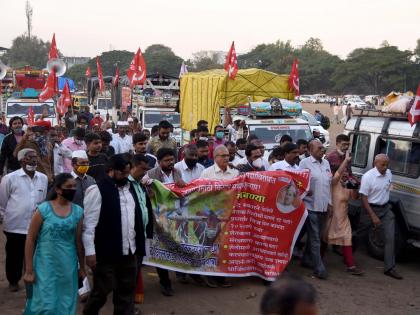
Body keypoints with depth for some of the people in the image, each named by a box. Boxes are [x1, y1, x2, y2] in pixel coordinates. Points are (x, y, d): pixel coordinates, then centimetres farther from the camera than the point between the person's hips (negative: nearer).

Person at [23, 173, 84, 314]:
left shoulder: (78, 211, 1)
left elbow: (78, 241, 7)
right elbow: (30, 240, -6)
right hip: (46, 266, -3)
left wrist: (82, 267, 11)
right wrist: (29, 270, -7)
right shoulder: (43, 209, -9)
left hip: (68, 267, 3)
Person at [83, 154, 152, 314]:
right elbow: (89, 223, -13)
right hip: (107, 252, -6)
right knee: (102, 291, 4)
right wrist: (90, 251, -16)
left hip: (129, 251, 7)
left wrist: (139, 245, 12)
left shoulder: (130, 188, 11)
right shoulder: (97, 190, -10)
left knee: (127, 290, 13)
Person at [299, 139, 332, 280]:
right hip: (311, 206, -7)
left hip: (324, 207, 7)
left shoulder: (326, 163, 12)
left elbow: (329, 183, 16)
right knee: (315, 239, -4)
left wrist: (329, 202, 12)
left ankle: (307, 260, 29)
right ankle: (319, 268, -1)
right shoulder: (305, 163, -8)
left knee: (317, 236, 15)